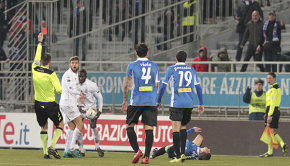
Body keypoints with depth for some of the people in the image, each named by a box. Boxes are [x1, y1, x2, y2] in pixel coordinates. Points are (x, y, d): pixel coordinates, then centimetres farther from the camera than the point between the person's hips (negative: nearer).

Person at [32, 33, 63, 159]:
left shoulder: (35, 69, -3)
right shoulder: (51, 74, -15)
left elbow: (37, 57, 15)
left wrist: (40, 42, 27)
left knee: (43, 128, 16)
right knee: (60, 125, 12)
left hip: (38, 104, 4)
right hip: (50, 105, -4)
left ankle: (45, 152, 6)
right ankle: (52, 147, -6)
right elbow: (59, 90, -16)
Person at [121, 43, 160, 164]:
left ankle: (137, 151, -6)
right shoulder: (154, 66, 8)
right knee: (149, 128, -1)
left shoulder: (132, 66, 0)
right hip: (151, 102, 2)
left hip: (136, 101, -2)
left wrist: (124, 101, 10)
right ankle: (146, 156, -7)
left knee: (129, 126, 10)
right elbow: (156, 86, 14)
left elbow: (126, 85, 0)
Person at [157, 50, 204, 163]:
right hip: (189, 104, 4)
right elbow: (198, 87, 13)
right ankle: (183, 153, 9)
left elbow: (163, 86, 1)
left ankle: (178, 156, -11)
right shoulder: (191, 70, 12)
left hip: (176, 104, -4)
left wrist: (158, 101, 11)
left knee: (176, 129, -5)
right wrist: (201, 104, 19)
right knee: (183, 127, 18)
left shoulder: (171, 69, 2)